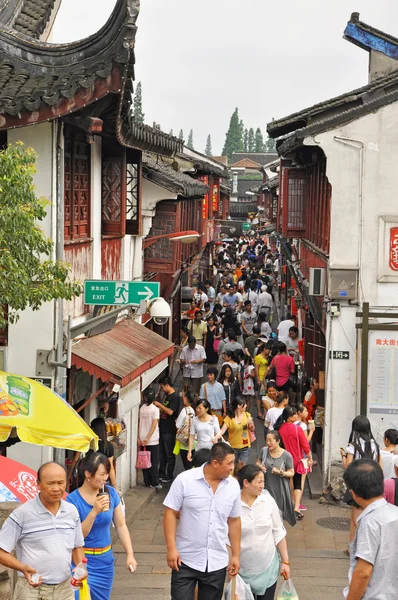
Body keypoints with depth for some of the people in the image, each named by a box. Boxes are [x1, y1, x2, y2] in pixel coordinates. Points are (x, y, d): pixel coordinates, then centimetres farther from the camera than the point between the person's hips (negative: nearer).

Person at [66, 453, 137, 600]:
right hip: (82, 562, -4)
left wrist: (130, 554, -4)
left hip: (106, 561, 4)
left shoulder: (111, 493, -3)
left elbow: (121, 525, 4)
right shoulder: (73, 500, -15)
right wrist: (94, 512, -27)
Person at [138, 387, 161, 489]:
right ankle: (154, 483, 5)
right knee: (154, 462, 4)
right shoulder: (155, 409, -10)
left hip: (143, 439, 4)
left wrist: (139, 438, 7)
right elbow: (154, 424, -17)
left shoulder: (141, 408, 1)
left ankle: (147, 482, 13)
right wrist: (148, 438, -17)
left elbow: (139, 423, 3)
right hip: (153, 440, -4)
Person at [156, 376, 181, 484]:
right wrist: (159, 407, 6)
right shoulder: (168, 396, 13)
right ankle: (161, 474, 23)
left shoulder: (175, 397, -15)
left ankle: (169, 476, 8)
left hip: (169, 430, -9)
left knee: (169, 454, 1)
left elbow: (170, 412, -23)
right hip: (163, 429, 9)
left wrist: (159, 405, -16)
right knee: (161, 453, 14)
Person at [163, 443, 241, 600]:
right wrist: (171, 548, -14)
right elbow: (170, 513, -8)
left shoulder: (233, 485, 0)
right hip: (185, 560, -3)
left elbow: (234, 521, 9)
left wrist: (236, 555, 9)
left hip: (217, 563, 3)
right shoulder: (185, 480, -11)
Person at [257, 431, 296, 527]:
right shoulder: (264, 450, -2)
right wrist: (259, 466, -9)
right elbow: (258, 462, 15)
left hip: (279, 489, -2)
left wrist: (281, 473, -23)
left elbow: (291, 473, -3)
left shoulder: (287, 455, -12)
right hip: (266, 487, 2)